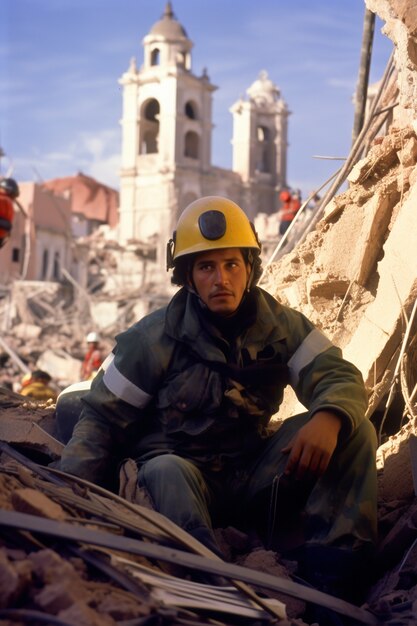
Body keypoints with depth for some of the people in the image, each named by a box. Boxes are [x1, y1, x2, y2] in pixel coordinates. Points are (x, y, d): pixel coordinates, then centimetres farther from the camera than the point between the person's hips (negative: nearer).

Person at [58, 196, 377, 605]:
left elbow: (339, 376, -8)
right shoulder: (154, 339, -5)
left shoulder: (281, 326, 2)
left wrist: (328, 418, -34)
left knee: (354, 430, -16)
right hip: (182, 472, -3)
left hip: (254, 478, 3)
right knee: (165, 472, -38)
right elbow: (102, 418, -2)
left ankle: (327, 575, -28)